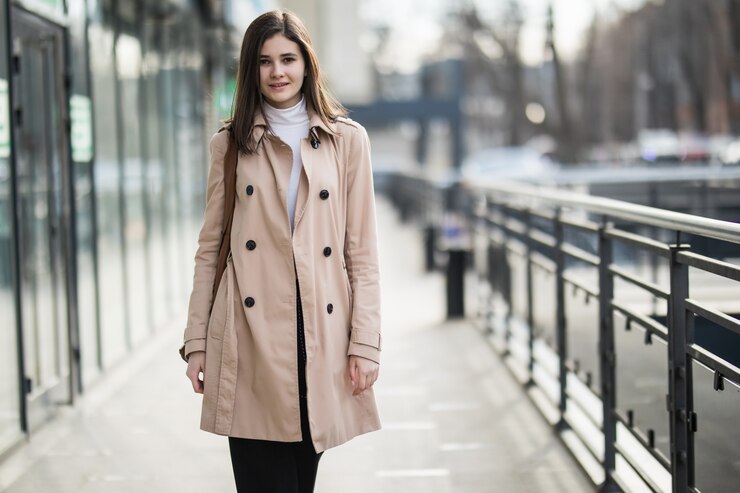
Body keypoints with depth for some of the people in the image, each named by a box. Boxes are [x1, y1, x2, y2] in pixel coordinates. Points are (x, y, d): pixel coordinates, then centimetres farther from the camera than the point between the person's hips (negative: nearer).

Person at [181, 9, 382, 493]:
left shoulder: (347, 140, 5)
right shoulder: (230, 144, 8)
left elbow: (362, 251, 3)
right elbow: (210, 248, 8)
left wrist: (365, 343, -3)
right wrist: (197, 341, 3)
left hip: (320, 332, 0)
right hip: (250, 334, 0)